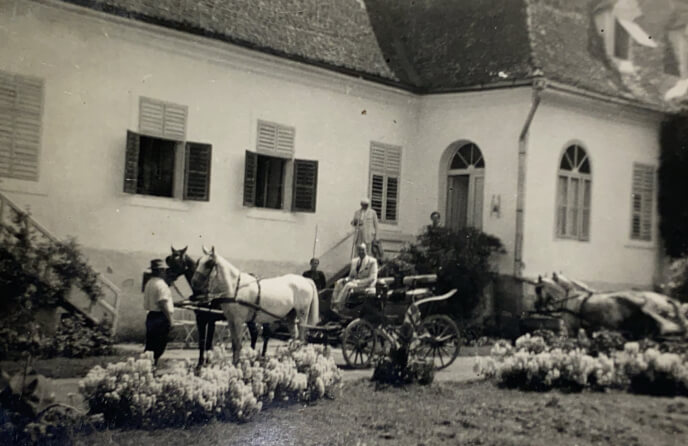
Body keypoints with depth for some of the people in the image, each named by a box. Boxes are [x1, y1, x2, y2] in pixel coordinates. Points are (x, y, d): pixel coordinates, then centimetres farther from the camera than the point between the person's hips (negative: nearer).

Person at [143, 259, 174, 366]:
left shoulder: (149, 283, 13)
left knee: (150, 344, 13)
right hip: (161, 317, -9)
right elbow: (162, 304, -22)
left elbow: (146, 304, 16)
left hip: (151, 316, 9)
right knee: (158, 346, -3)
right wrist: (169, 319, -17)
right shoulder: (161, 284, -16)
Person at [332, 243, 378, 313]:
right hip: (355, 281, 7)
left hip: (365, 284, -7)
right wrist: (346, 279, -8)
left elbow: (372, 278, -14)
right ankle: (334, 303, -30)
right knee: (339, 282, -18)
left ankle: (338, 306, -30)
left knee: (348, 285, -31)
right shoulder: (354, 261, 13)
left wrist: (357, 281, -20)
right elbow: (351, 275, 17)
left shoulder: (372, 261, -8)